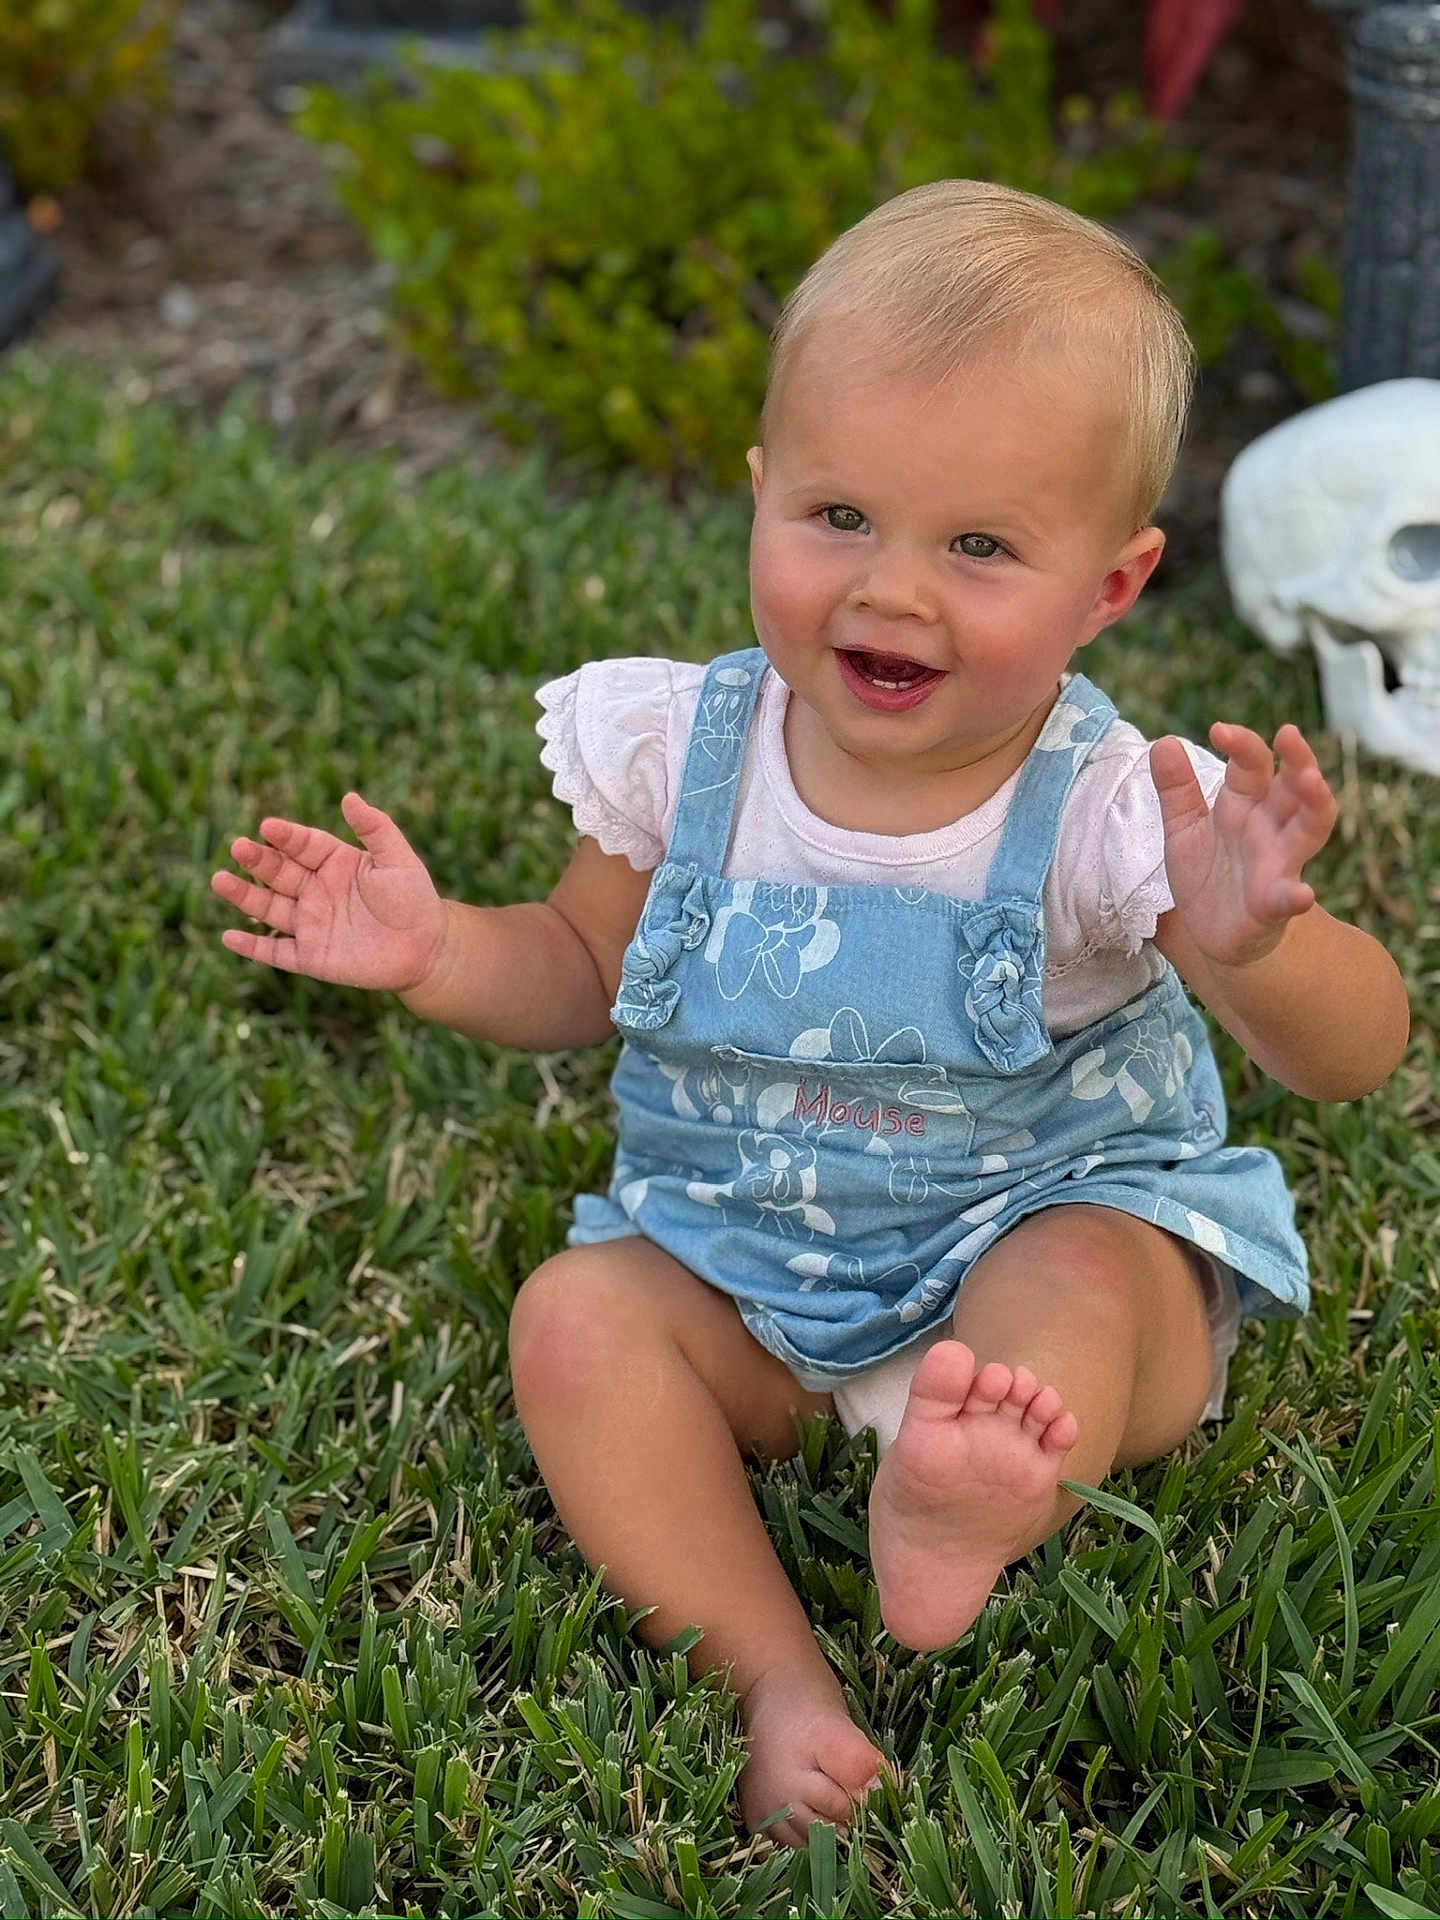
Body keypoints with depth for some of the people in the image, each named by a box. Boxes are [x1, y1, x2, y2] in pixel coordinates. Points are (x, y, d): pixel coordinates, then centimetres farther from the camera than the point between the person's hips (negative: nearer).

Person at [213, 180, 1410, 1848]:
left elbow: (1355, 1057, -23)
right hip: (750, 1285, 3)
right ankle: (778, 1682, -28)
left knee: (1077, 1280, -33)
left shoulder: (1102, 812, -19)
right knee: (576, 1316, -20)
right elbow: (582, 971, 10)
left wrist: (1244, 943, -46)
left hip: (1056, 1235, -3)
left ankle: (971, 1509, -63)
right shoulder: (680, 755, -9)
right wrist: (434, 951, -11)